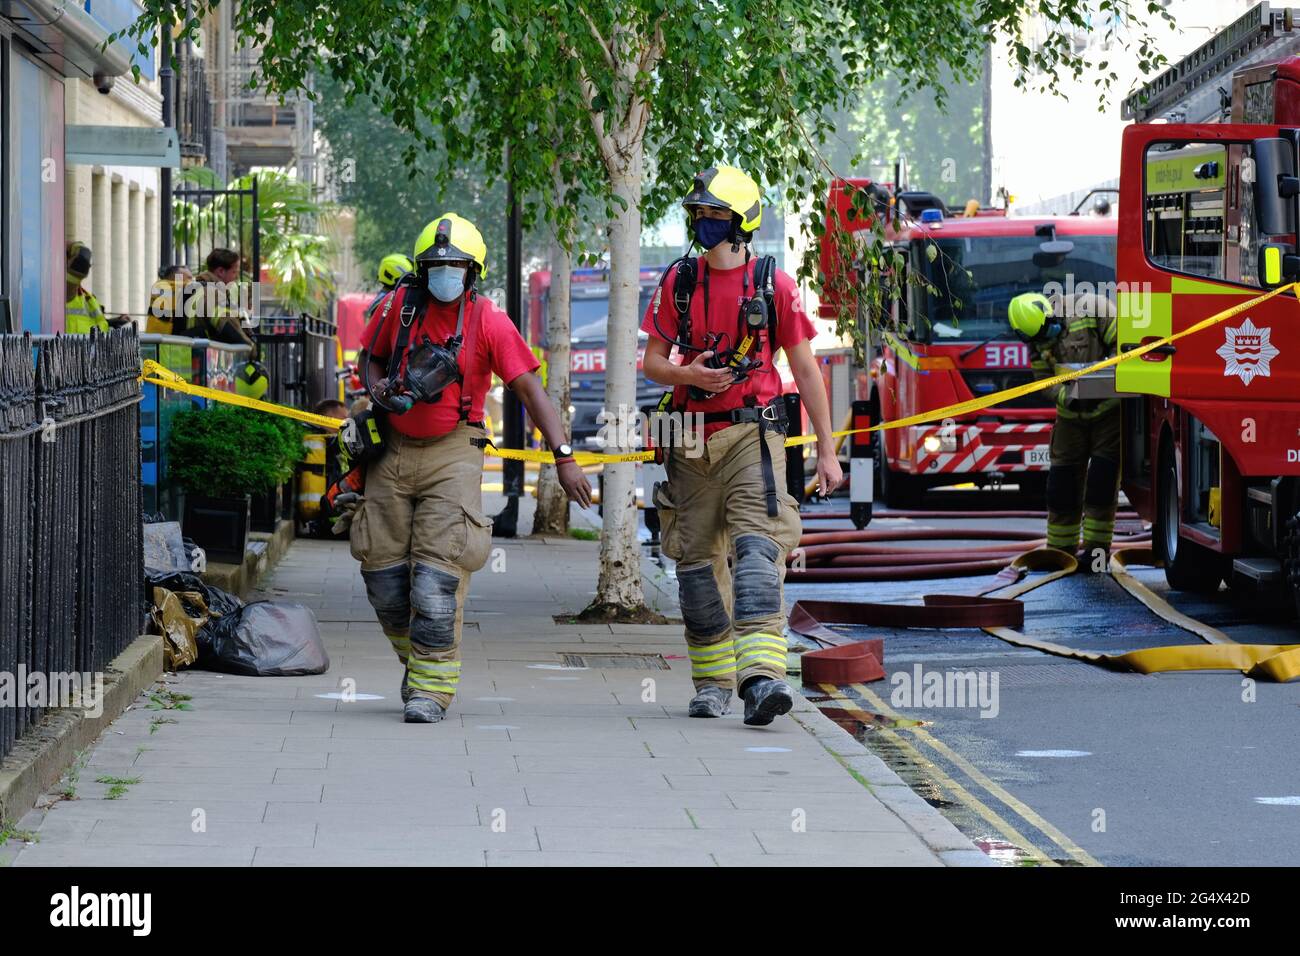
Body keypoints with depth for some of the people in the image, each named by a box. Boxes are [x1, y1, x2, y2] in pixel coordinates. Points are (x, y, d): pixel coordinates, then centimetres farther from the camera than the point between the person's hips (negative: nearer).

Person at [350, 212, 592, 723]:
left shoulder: (488, 321, -7)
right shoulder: (399, 306, 2)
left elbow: (530, 390, -9)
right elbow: (369, 356, 19)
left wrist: (563, 457, -16)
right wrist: (377, 387, -5)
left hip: (452, 455, -4)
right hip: (393, 450, 4)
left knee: (438, 575, -13)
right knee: (383, 572, 5)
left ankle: (432, 686, -7)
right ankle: (415, 659, 29)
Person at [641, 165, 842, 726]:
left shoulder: (773, 285, 0)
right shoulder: (679, 281, 8)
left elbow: (805, 370, 4)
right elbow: (652, 362, 10)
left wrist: (827, 451, 2)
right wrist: (685, 375, -14)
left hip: (752, 433, -4)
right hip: (694, 436, 4)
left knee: (756, 546, -18)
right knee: (697, 558, 6)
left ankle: (761, 677, -30)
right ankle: (713, 682, 18)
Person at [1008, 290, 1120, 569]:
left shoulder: (1090, 308, -19)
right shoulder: (1037, 338, -3)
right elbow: (1044, 379, -4)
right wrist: (1065, 396, -24)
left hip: (1109, 407, -5)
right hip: (1072, 414, 5)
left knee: (1102, 479, -8)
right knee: (1063, 479, 5)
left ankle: (1096, 549, -4)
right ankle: (1060, 551, 14)